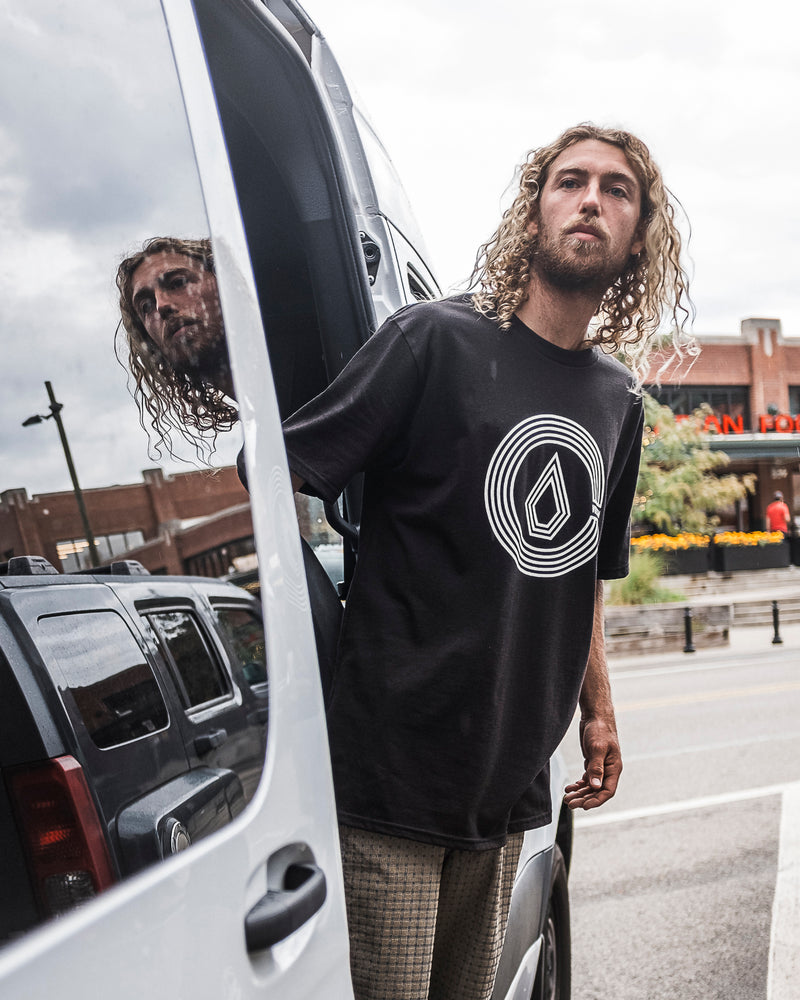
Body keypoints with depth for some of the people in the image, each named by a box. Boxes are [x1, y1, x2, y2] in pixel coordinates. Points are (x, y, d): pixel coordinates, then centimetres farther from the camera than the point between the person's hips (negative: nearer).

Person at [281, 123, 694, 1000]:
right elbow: (278, 473, -12)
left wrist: (596, 710, 23)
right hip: (391, 772, -6)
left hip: (509, 787, 6)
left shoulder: (617, 399, 12)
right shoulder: (435, 341, -7)